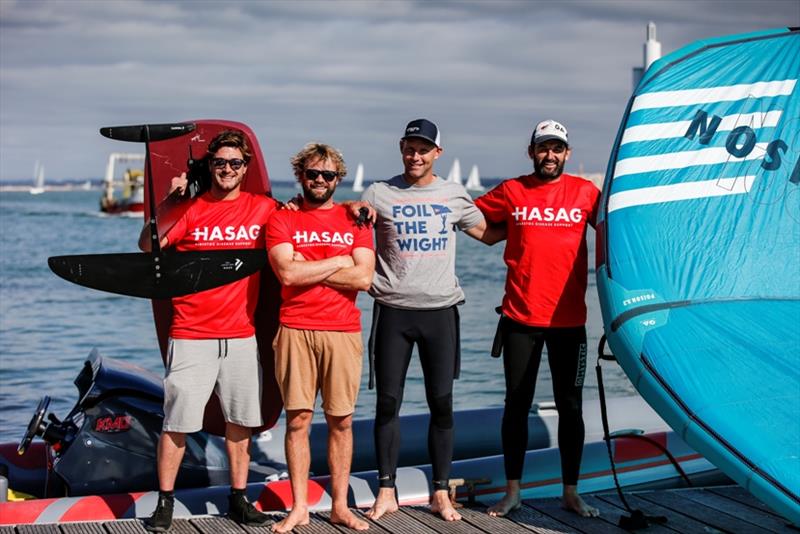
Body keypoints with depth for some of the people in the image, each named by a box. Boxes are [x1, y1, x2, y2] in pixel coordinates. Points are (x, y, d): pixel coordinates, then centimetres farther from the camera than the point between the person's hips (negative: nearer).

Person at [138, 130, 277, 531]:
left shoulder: (262, 208, 6)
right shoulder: (191, 210, 1)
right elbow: (148, 245, -10)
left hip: (242, 336, 2)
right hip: (191, 335, -2)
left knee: (240, 421, 9)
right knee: (176, 421, -1)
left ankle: (238, 499, 21)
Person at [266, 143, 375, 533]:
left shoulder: (354, 220, 9)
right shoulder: (283, 220, 5)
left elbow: (363, 278, -5)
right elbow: (287, 273, -11)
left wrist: (307, 270, -8)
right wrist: (338, 262, -5)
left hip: (343, 331, 1)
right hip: (295, 329, -1)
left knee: (340, 420, 5)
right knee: (298, 419, 1)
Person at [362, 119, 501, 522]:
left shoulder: (454, 196, 10)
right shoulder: (379, 194, 4)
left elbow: (488, 234, 22)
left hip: (440, 310, 1)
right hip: (393, 310, -1)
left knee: (441, 403, 3)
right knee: (388, 402, 2)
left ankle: (441, 493, 14)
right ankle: (386, 492, 12)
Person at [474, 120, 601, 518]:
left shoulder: (585, 192, 3)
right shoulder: (511, 192, 3)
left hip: (569, 320, 0)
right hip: (520, 318, 0)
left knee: (570, 407, 7)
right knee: (517, 404, 6)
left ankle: (571, 493, 19)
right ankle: (512, 492, 17)